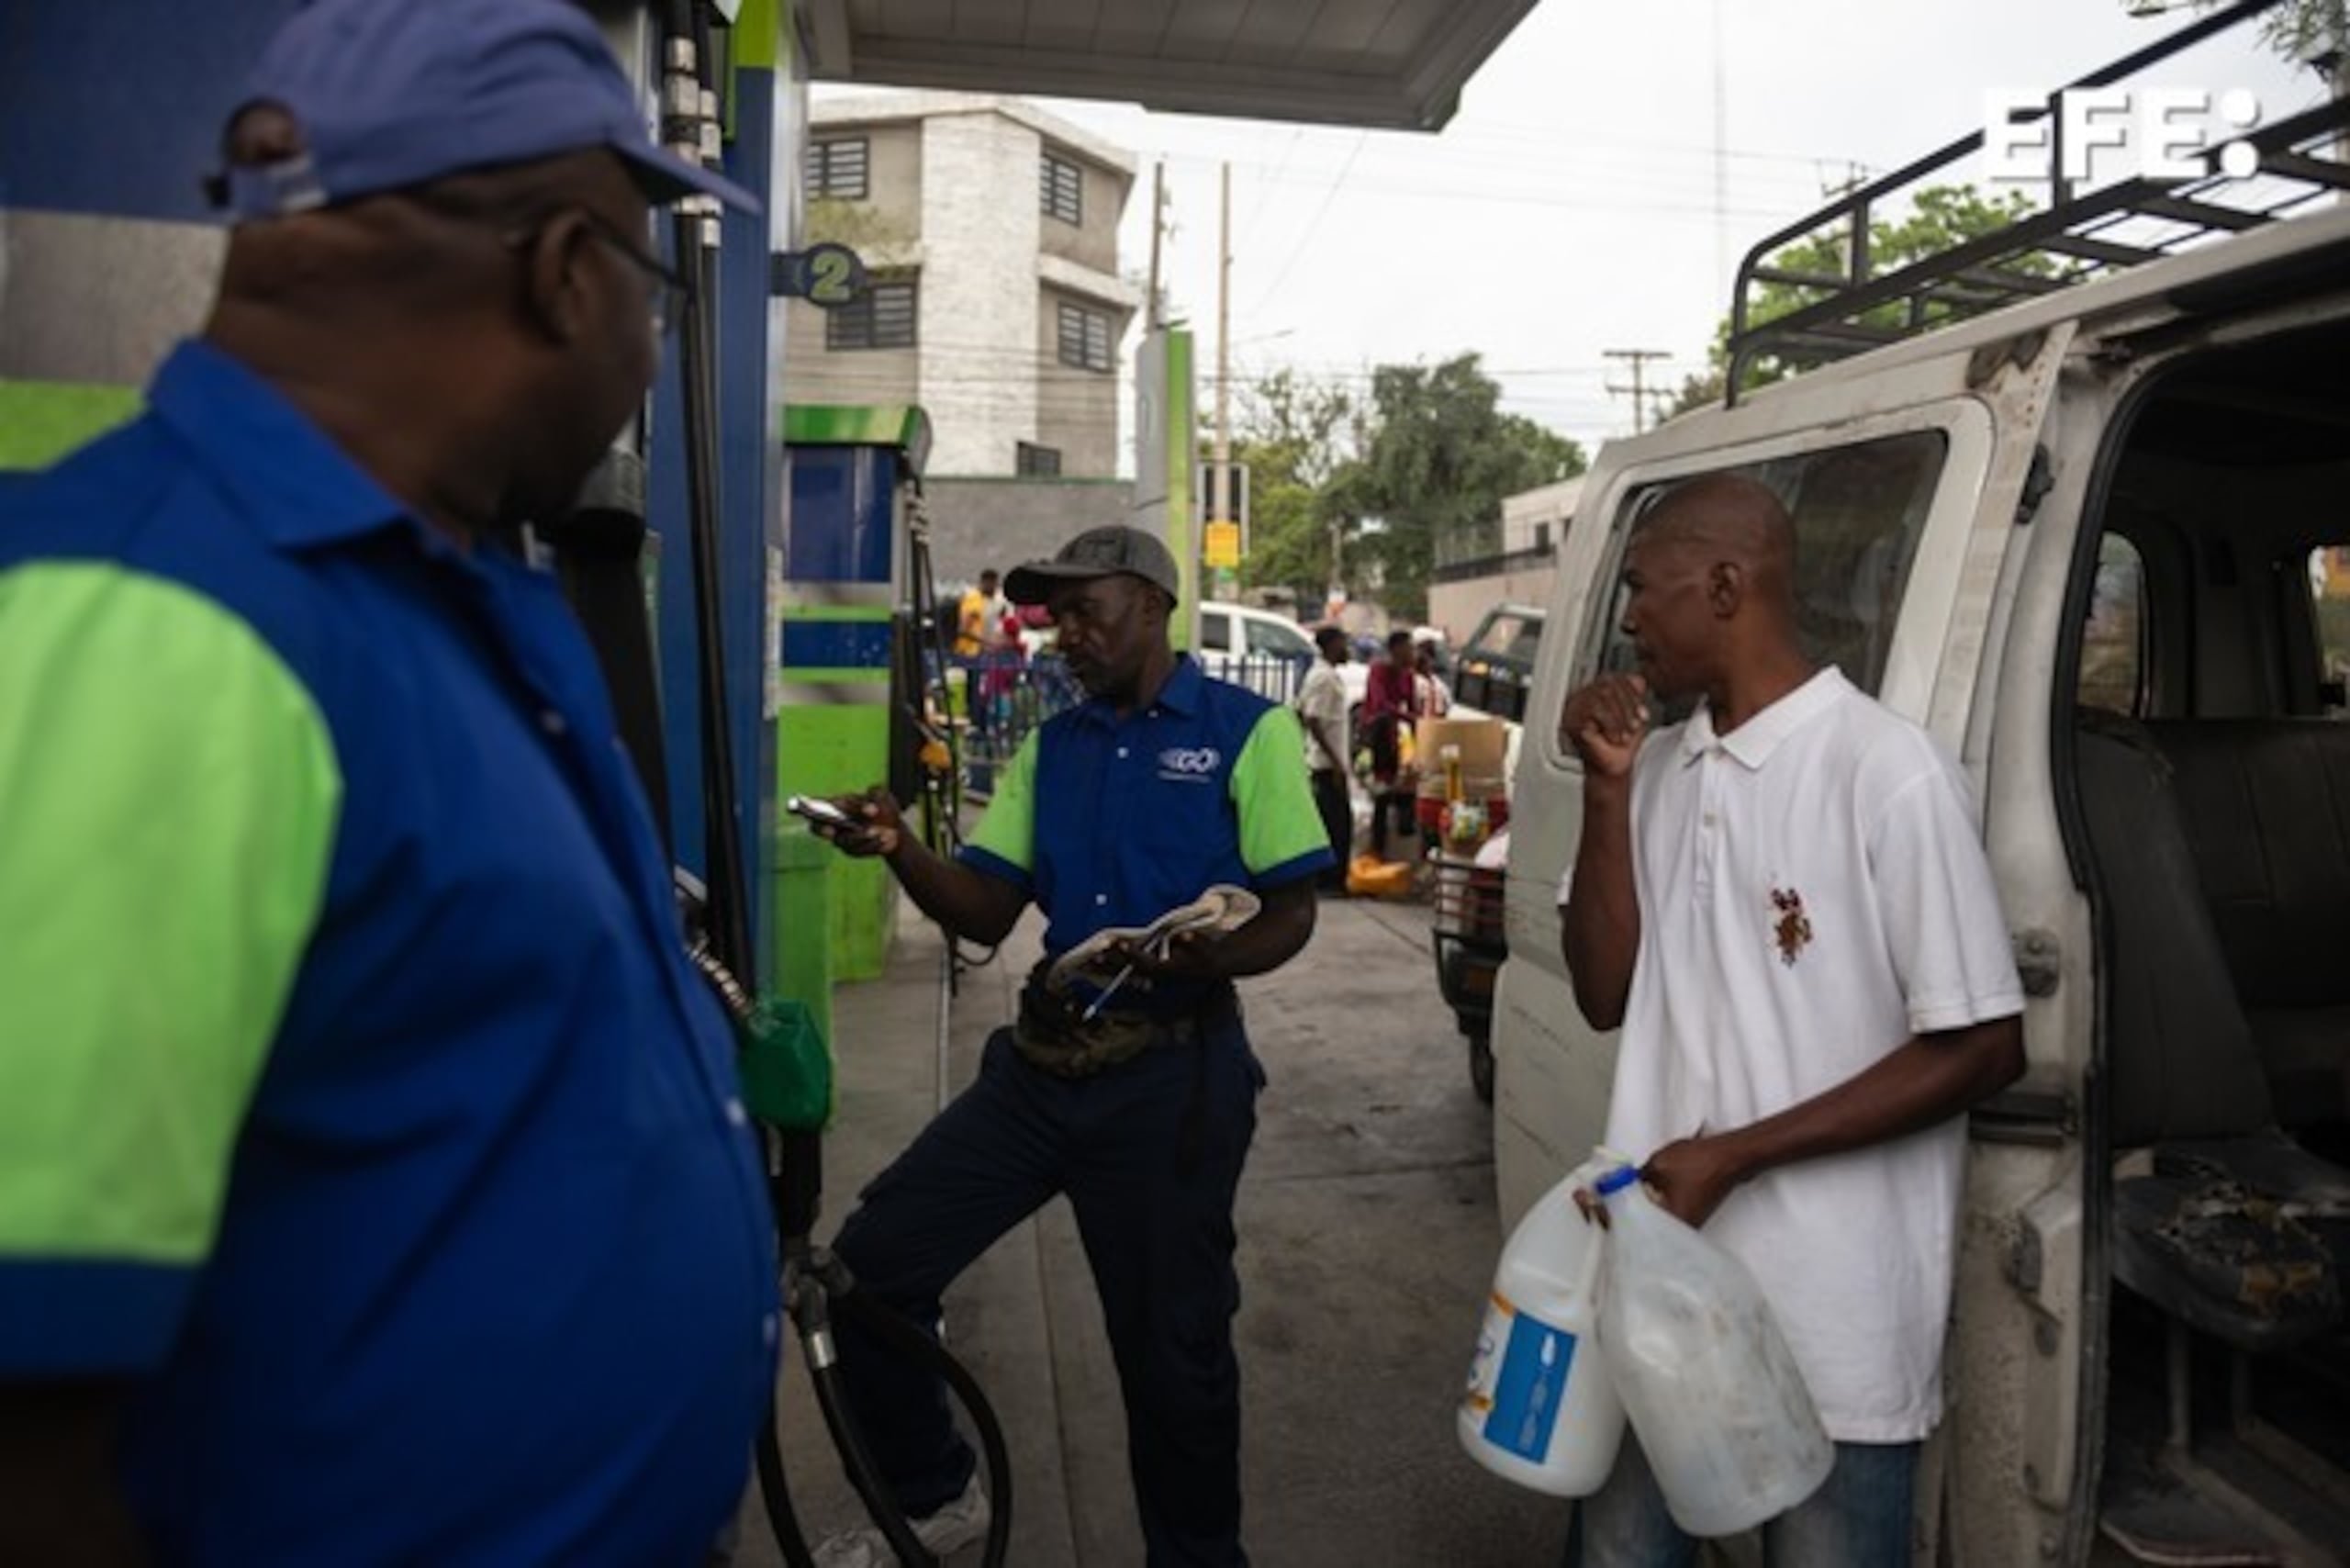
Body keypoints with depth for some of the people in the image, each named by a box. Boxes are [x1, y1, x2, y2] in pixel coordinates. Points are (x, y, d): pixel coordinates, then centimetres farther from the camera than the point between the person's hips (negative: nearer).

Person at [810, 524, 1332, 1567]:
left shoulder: (1248, 730, -3)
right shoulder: (1048, 747, 13)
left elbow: (1292, 914, -6)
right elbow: (986, 914, 7)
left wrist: (1195, 955, -26)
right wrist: (901, 852, -13)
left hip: (1174, 1074, -5)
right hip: (1041, 1062, 6)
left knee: (1172, 1348, 5)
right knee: (865, 1272, 3)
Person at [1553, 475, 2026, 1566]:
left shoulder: (1885, 772, -15)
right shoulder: (1660, 768, 4)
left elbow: (1982, 1051, -14)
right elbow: (1604, 997, 2)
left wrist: (1734, 1157, -17)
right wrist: (1608, 789, -8)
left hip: (1832, 1317, -5)